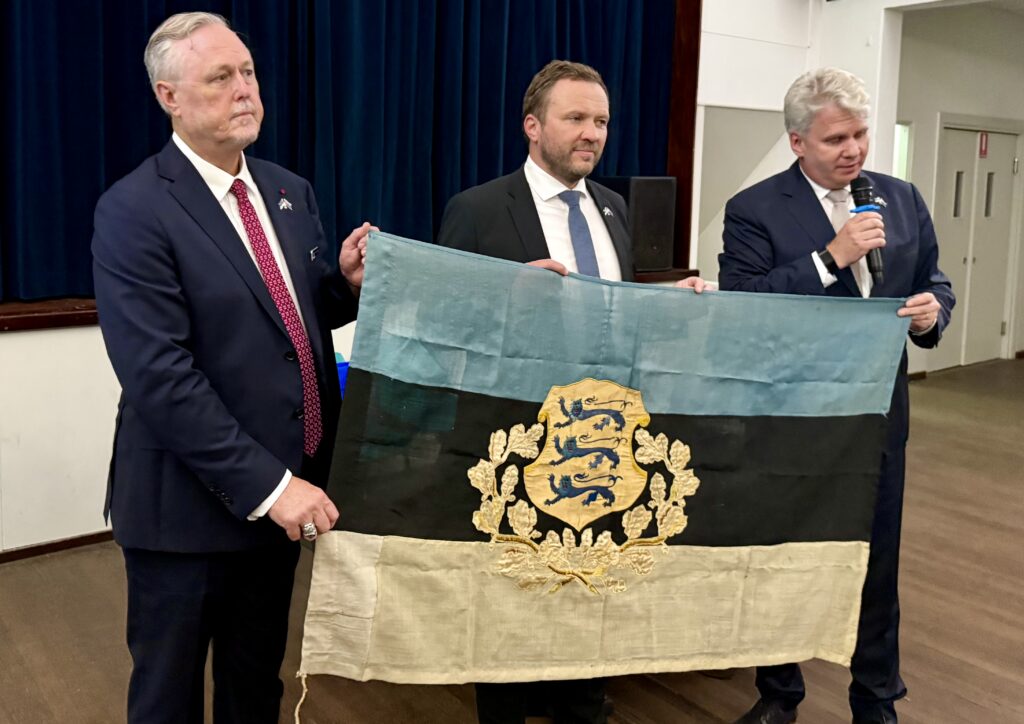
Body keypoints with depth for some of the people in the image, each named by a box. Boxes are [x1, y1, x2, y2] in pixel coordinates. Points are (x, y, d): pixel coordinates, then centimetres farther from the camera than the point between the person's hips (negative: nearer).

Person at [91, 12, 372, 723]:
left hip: (285, 490, 6)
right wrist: (266, 485, -24)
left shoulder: (290, 192, 6)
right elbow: (160, 378, -23)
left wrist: (348, 282, -5)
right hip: (190, 504, -6)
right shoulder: (133, 212, -16)